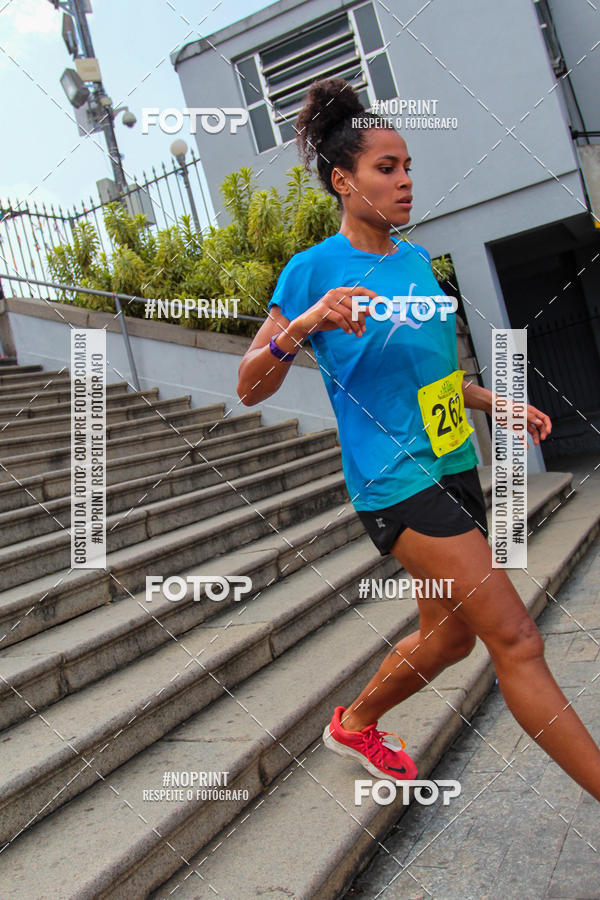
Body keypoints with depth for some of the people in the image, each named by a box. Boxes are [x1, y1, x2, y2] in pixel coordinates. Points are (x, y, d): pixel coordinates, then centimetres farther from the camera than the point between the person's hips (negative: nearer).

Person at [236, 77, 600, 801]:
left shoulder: (418, 261, 11)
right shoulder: (314, 270, -9)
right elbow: (250, 388, -10)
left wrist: (495, 404, 17)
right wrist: (304, 324, -26)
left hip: (452, 466, 8)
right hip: (395, 481, -8)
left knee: (449, 636, 17)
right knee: (517, 639, -8)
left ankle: (354, 723, 40)